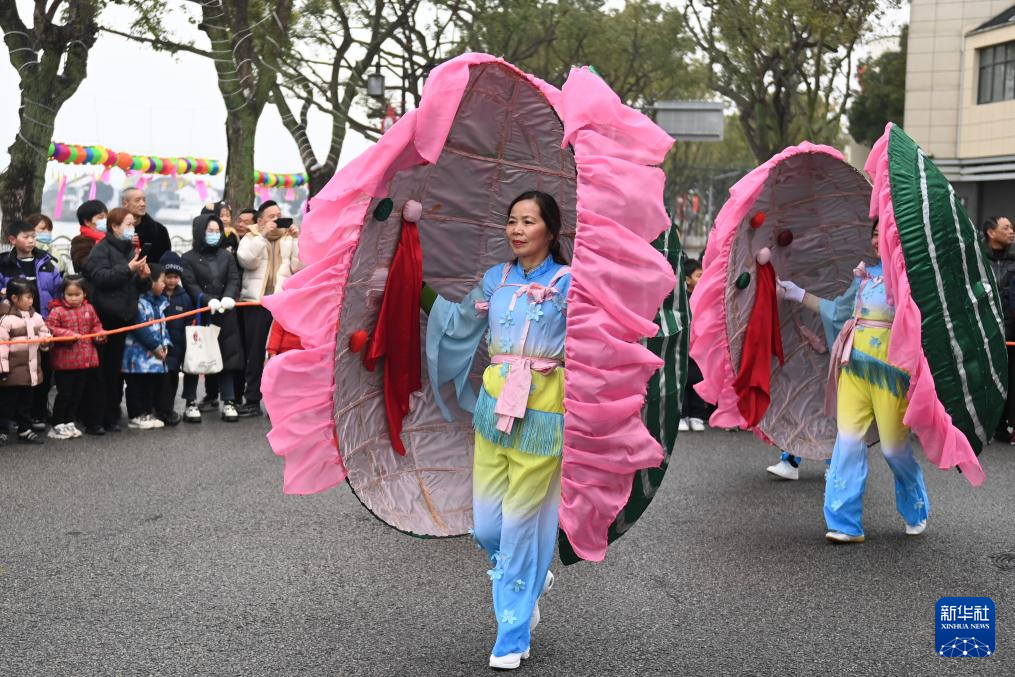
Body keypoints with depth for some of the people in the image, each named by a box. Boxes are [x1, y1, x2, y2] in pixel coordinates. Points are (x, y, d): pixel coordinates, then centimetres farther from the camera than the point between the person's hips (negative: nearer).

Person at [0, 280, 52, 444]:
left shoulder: (36, 317, 9)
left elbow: (44, 333, 20)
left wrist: (46, 339, -5)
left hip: (31, 369, 6)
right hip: (13, 370, -6)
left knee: (25, 401, 15)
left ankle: (25, 430, 23)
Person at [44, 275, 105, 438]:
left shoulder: (89, 309, 7)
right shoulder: (57, 311, -9)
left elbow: (96, 325, 17)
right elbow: (50, 330, -15)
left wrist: (99, 334, -4)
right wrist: (69, 334, -22)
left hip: (86, 359, 5)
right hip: (65, 361, -5)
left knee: (77, 394, 12)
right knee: (65, 394, -1)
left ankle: (69, 423, 23)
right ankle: (57, 426, 8)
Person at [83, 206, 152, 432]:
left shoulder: (131, 250, 18)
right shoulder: (102, 249, -4)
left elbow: (142, 287, 23)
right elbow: (100, 277, -21)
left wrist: (144, 277, 1)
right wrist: (128, 269, -23)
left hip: (125, 316, 7)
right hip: (107, 317, -7)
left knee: (117, 367, 10)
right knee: (105, 367, -5)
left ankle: (112, 415, 18)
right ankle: (104, 418, -1)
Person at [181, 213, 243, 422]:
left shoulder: (226, 256, 17)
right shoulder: (189, 258, 4)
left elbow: (234, 279, 6)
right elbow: (190, 284, -7)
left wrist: (228, 297, -14)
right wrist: (208, 299, -22)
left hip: (225, 316, 3)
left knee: (226, 357, -1)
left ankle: (228, 402, 1)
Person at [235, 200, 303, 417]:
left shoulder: (291, 239, 15)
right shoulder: (251, 238, 11)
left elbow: (299, 266, 2)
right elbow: (246, 259, -10)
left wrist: (295, 238, -6)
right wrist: (264, 234, -11)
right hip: (256, 303, 0)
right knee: (254, 353, 3)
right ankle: (252, 401, 9)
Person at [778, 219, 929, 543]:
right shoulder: (865, 273, 13)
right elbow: (839, 311, 24)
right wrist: (799, 295, 26)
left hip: (890, 367, -5)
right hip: (854, 364, 5)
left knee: (895, 446, 3)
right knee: (849, 439, -2)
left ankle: (916, 512, 29)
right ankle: (846, 523, 2)